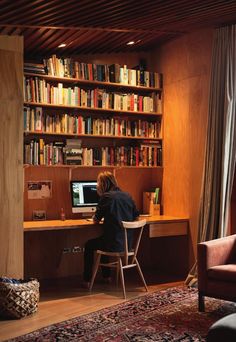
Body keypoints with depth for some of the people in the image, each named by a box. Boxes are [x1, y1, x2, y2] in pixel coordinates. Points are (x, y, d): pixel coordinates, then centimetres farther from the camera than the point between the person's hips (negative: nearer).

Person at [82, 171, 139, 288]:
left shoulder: (106, 197, -12)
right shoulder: (127, 196, 6)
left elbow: (96, 220, -5)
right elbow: (136, 215, 17)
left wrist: (97, 216, 18)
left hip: (114, 244, -6)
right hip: (128, 242, 6)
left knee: (89, 245, 22)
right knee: (102, 240, 35)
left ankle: (87, 281, 25)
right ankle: (107, 276, 39)